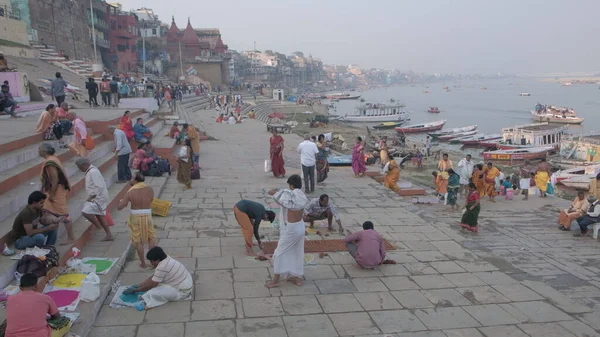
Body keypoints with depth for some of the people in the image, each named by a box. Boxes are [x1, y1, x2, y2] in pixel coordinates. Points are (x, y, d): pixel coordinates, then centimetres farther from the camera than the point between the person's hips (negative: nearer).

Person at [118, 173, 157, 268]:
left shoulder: (130, 192, -12)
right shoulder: (150, 189, -5)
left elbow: (119, 207, -13)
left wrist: (120, 201, 12)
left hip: (135, 218, -1)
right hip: (147, 216, 1)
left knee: (138, 241, 11)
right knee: (152, 238, 16)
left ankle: (143, 263, 18)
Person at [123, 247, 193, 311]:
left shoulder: (162, 267, -24)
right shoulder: (167, 260, 4)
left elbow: (151, 285, -14)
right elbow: (153, 278, 12)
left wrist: (135, 290, -3)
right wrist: (138, 286, 10)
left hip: (182, 291, -11)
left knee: (152, 293, -24)